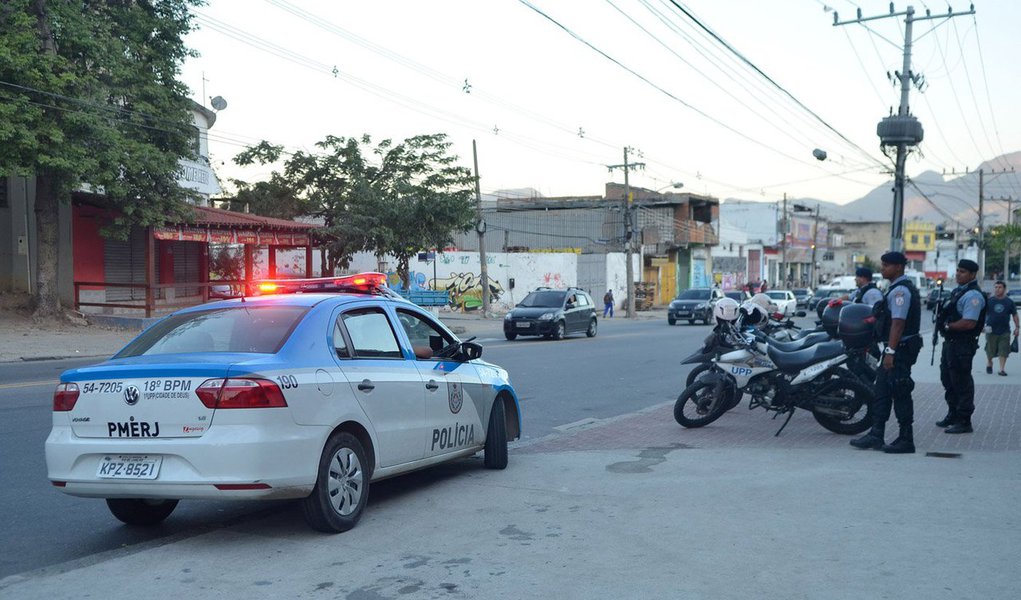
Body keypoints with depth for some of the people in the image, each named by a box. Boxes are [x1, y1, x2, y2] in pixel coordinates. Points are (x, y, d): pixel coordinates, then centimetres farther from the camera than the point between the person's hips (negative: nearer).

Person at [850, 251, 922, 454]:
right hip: (897, 349, 11)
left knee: (900, 394, -4)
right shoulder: (898, 288, 17)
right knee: (881, 392, 12)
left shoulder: (900, 290, -16)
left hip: (900, 349, -11)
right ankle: (876, 435, 16)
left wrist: (890, 352, -26)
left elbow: (898, 323, -23)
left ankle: (906, 440, 2)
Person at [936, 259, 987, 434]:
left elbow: (969, 323, -26)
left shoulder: (973, 295, -18)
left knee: (962, 383, -3)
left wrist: (948, 326, -15)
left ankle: (964, 421, 5)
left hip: (962, 345, -10)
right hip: (950, 341, 10)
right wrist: (943, 324, 3)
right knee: (948, 379, 19)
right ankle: (953, 415, 33)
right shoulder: (957, 290, 14)